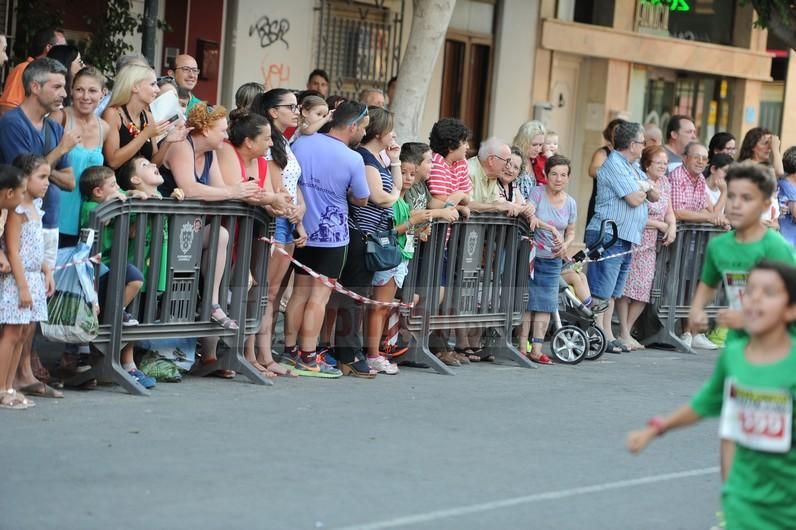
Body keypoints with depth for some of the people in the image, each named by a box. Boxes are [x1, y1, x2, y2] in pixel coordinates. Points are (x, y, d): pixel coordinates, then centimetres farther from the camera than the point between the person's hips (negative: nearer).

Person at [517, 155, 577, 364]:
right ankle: (522, 348, 1)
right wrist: (551, 229, -32)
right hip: (531, 256, -4)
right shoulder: (537, 193, -7)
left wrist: (565, 244, -5)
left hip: (552, 260, 4)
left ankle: (537, 350, 6)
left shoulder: (570, 203, 8)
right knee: (527, 302, -5)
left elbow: (570, 232, 17)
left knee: (546, 305, 2)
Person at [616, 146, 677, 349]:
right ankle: (624, 333, -2)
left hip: (650, 245, 8)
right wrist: (660, 225, -10)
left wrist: (672, 226, -3)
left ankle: (627, 332, 13)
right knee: (626, 287, -7)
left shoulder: (664, 183, 13)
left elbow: (669, 212, 19)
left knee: (644, 290, 4)